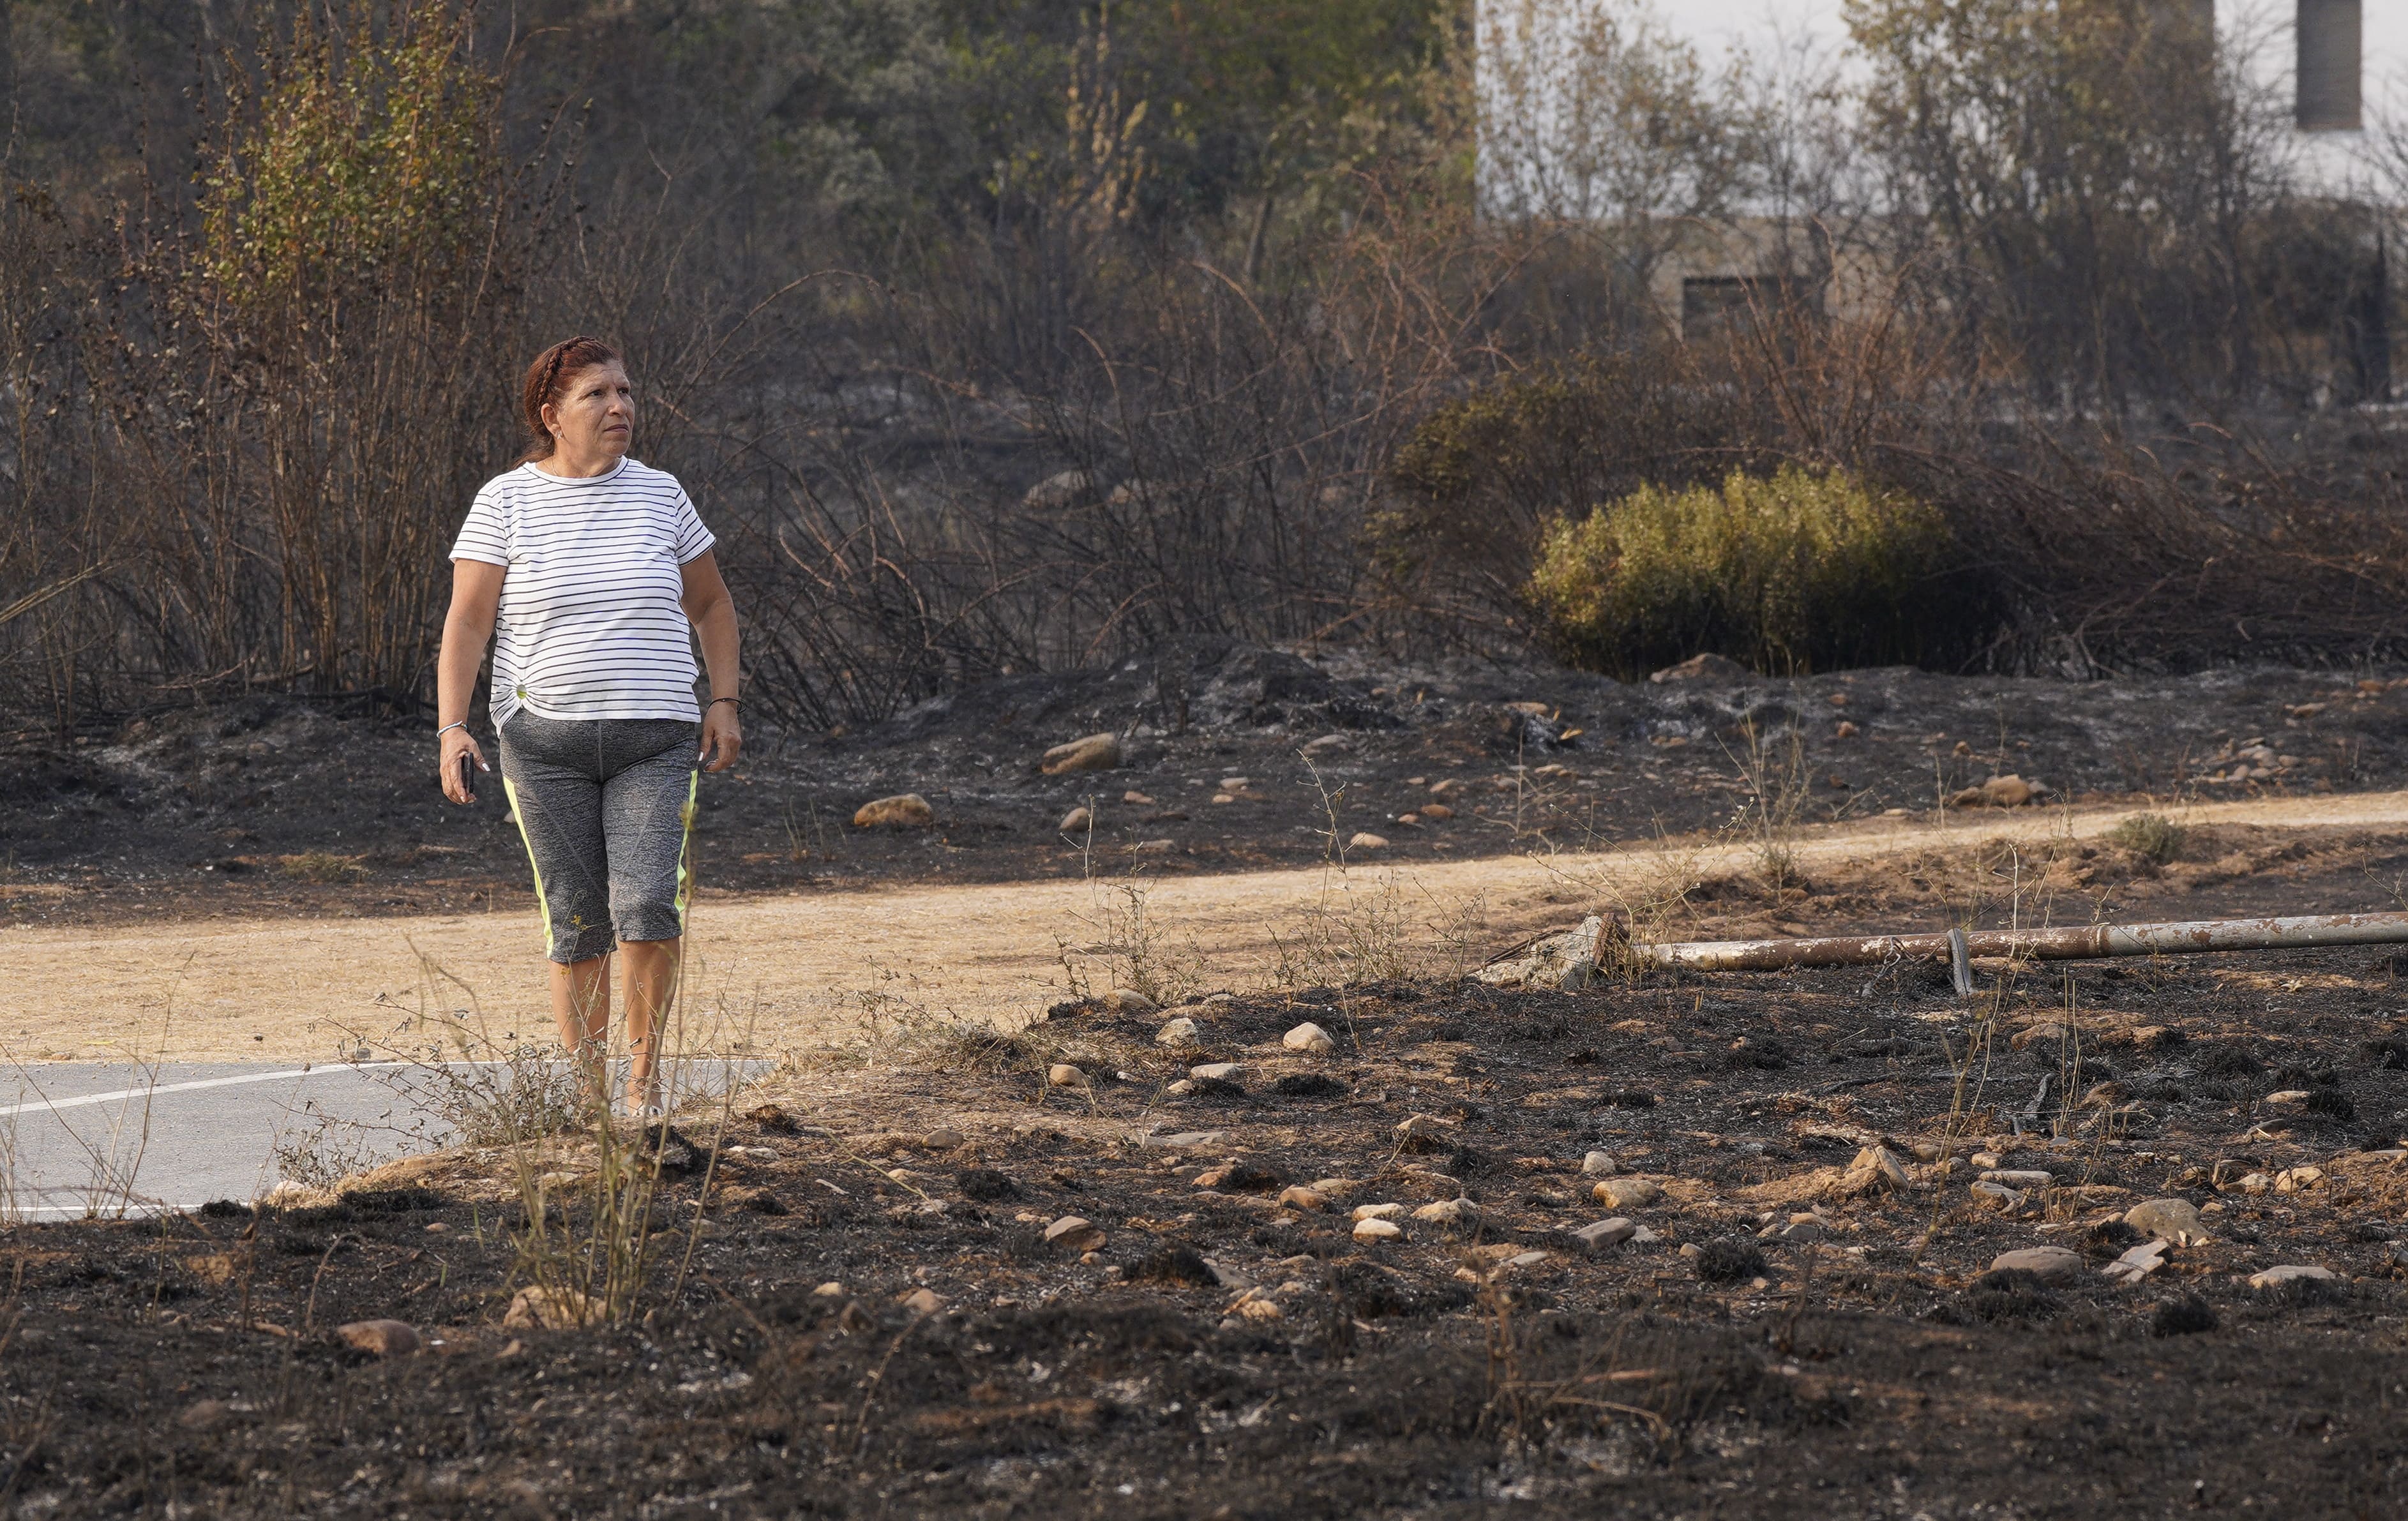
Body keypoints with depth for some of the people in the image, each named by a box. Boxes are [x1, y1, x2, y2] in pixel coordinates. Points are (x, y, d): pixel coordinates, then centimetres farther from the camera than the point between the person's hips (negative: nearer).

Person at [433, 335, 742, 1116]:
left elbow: (710, 603, 19)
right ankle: (589, 1095, 12)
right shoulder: (505, 502, 1)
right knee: (575, 924, 1)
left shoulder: (659, 494, 8)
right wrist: (452, 728, -12)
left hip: (655, 742, 1)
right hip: (542, 742, -1)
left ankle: (645, 1069, 3)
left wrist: (724, 702, 8)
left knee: (648, 905, -16)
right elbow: (466, 621, -2)